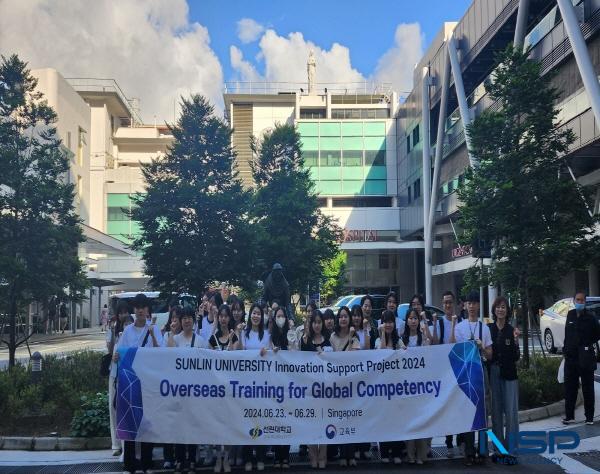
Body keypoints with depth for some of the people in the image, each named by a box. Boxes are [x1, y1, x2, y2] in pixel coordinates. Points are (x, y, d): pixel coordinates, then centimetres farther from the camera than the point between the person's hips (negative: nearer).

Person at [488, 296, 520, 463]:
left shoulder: (511, 330, 2)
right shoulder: (488, 329, 3)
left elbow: (516, 357, 0)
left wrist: (516, 340, -13)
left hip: (509, 374, -1)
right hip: (492, 373, 1)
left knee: (511, 411, -5)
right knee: (496, 411, 6)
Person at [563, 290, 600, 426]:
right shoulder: (570, 315, 8)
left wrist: (588, 344, -3)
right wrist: (565, 349, 10)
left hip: (585, 358, -5)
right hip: (571, 357, 5)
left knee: (587, 388, 5)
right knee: (569, 387, 7)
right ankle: (569, 416, 15)